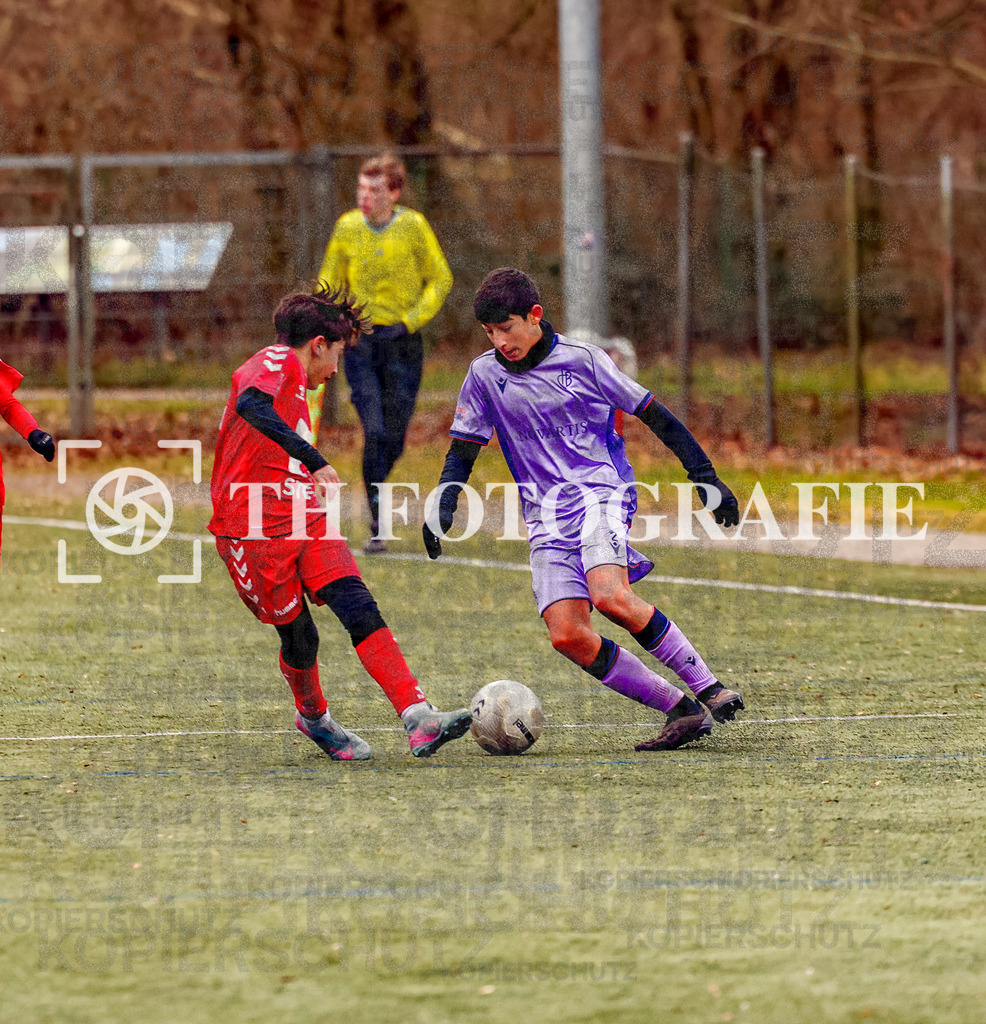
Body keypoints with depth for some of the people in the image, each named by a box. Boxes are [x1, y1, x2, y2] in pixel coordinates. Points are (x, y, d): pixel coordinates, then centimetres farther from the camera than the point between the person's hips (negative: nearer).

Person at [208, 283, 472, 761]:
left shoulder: (294, 386, 24)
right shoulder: (278, 362, -7)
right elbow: (249, 404, -29)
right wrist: (312, 460, -33)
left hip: (305, 521, 8)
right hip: (254, 529, -8)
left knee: (360, 610, -11)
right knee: (300, 637, 1)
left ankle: (418, 720, -23)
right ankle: (312, 716, 31)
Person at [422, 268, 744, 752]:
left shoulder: (582, 360, -1)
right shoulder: (485, 375, 7)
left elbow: (654, 415, 5)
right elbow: (463, 450, 15)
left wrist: (705, 476, 3)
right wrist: (442, 508, -1)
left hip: (601, 490, -4)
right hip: (545, 515, 4)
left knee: (610, 595, -31)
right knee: (567, 635, -16)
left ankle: (708, 688, -20)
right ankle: (680, 712, -8)